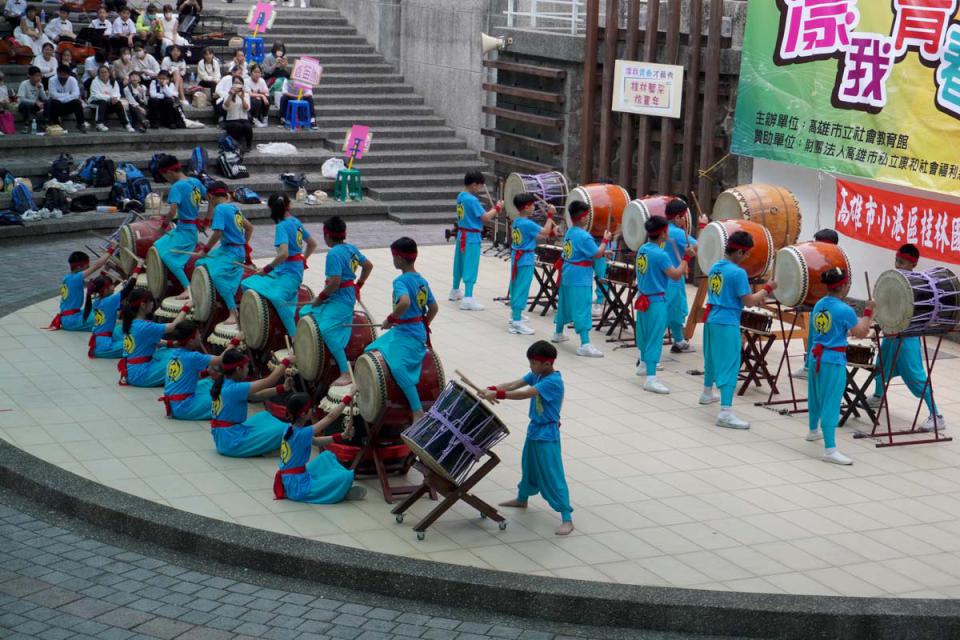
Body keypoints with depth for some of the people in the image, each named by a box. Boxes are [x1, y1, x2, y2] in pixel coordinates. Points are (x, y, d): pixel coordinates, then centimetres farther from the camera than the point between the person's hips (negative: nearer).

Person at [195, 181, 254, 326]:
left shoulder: (220, 208, -13)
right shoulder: (235, 208, 11)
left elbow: (217, 233, -22)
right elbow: (249, 228, 19)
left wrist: (205, 249, -11)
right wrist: (244, 245, 27)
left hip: (232, 252, -9)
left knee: (217, 276, -23)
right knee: (201, 264, 17)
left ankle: (233, 314, -25)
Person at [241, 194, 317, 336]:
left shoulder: (282, 226, -16)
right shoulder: (295, 222, 8)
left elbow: (284, 254, -28)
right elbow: (312, 244, 17)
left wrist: (267, 269, -17)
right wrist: (302, 261, 24)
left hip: (288, 271, -9)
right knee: (248, 284, 10)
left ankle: (296, 336, -29)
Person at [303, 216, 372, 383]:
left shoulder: (334, 254, -19)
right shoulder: (351, 248, 8)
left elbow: (335, 282, -26)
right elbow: (368, 266, 19)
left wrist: (321, 297, -13)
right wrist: (358, 285, 20)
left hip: (339, 299, -10)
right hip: (349, 294, 10)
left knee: (326, 330, -23)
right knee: (306, 314, 21)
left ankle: (345, 372, -28)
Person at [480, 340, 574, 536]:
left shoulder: (553, 382, -25)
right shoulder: (537, 375, 2)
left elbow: (524, 394, -33)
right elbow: (515, 384, -6)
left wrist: (497, 394, -35)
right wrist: (491, 389, -21)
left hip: (547, 436, -9)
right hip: (534, 430, 9)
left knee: (552, 477, -9)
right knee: (528, 466, 27)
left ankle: (567, 519, -7)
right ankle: (522, 498, 50)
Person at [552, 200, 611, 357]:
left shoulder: (569, 232, 9)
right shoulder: (583, 236, -19)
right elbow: (597, 254, -18)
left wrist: (600, 253, 15)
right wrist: (605, 240, -5)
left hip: (567, 275, 9)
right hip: (580, 279, -9)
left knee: (566, 304, 24)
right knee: (582, 310, -11)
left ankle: (558, 333, 39)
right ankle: (585, 345, -15)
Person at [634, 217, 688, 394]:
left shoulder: (642, 250, 5)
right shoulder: (660, 255, -21)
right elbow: (676, 275, -19)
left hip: (643, 298, 8)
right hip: (657, 301, -8)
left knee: (645, 333, 24)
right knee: (655, 338, -7)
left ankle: (644, 364, 43)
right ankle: (650, 379, -10)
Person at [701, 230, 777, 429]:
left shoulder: (714, 268, 8)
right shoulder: (738, 272, -17)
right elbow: (748, 302, -16)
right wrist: (767, 289, -4)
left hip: (711, 318, 9)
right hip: (727, 323, -9)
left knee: (712, 358, 28)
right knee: (729, 365, -9)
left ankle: (707, 393, 48)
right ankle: (725, 413, -16)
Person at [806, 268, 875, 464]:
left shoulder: (818, 305, 7)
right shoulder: (844, 310, -17)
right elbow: (861, 333, -8)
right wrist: (868, 311, 0)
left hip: (815, 356, 8)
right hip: (833, 360, -8)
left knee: (816, 397, 26)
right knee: (831, 403, -8)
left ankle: (813, 431, 48)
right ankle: (830, 449, -11)